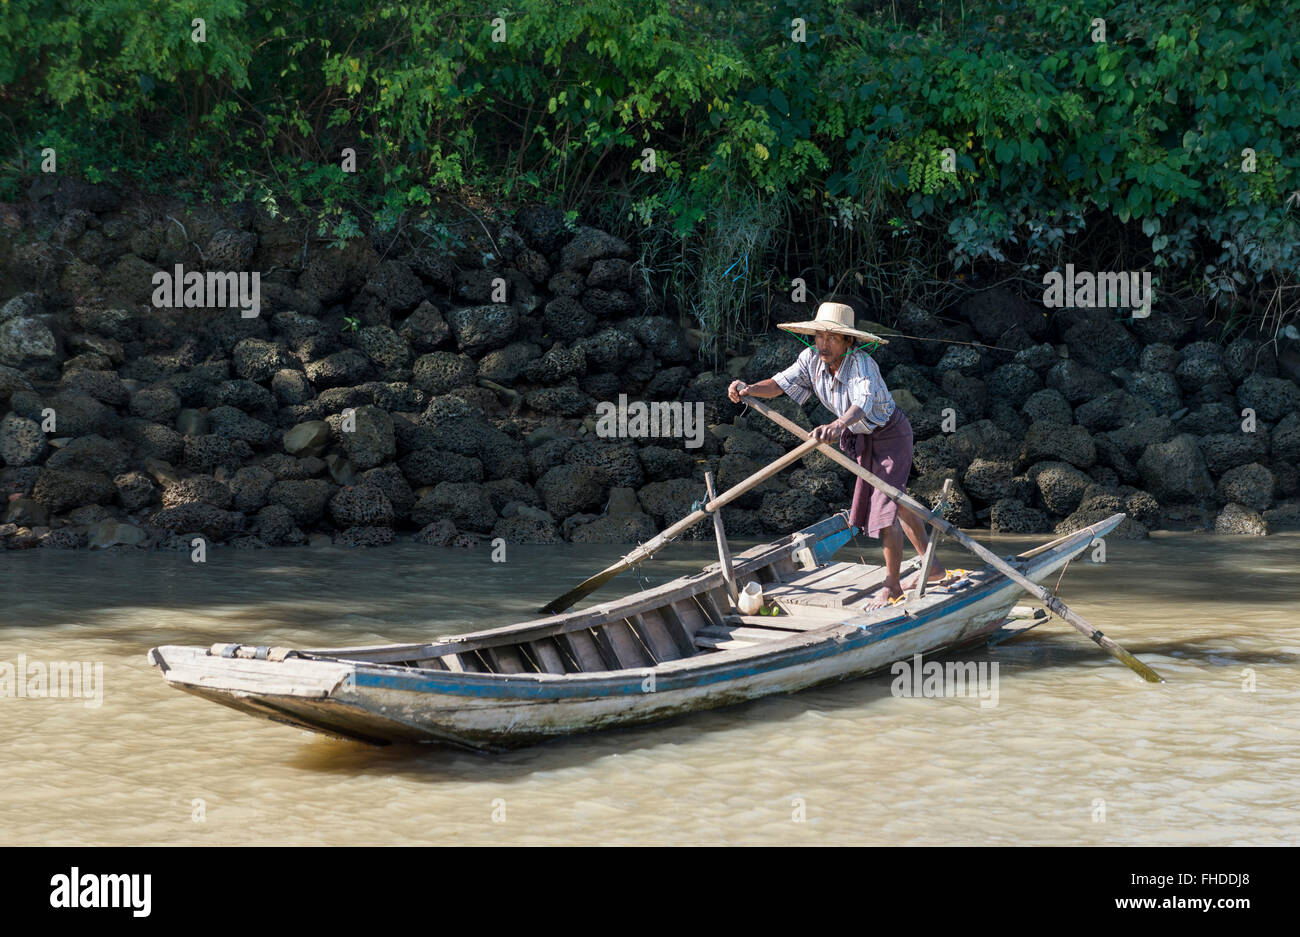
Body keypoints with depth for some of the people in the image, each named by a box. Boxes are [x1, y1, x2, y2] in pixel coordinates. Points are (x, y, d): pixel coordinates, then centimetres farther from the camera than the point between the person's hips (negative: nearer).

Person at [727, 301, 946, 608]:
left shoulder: (861, 363, -36)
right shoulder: (812, 358, -15)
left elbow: (864, 402, -54)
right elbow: (780, 384, -13)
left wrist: (839, 425, -72)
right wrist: (749, 390, -33)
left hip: (890, 435, -8)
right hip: (864, 437, 8)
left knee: (886, 505, -13)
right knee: (899, 503, 20)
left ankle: (892, 586, 2)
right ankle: (933, 568, 37)